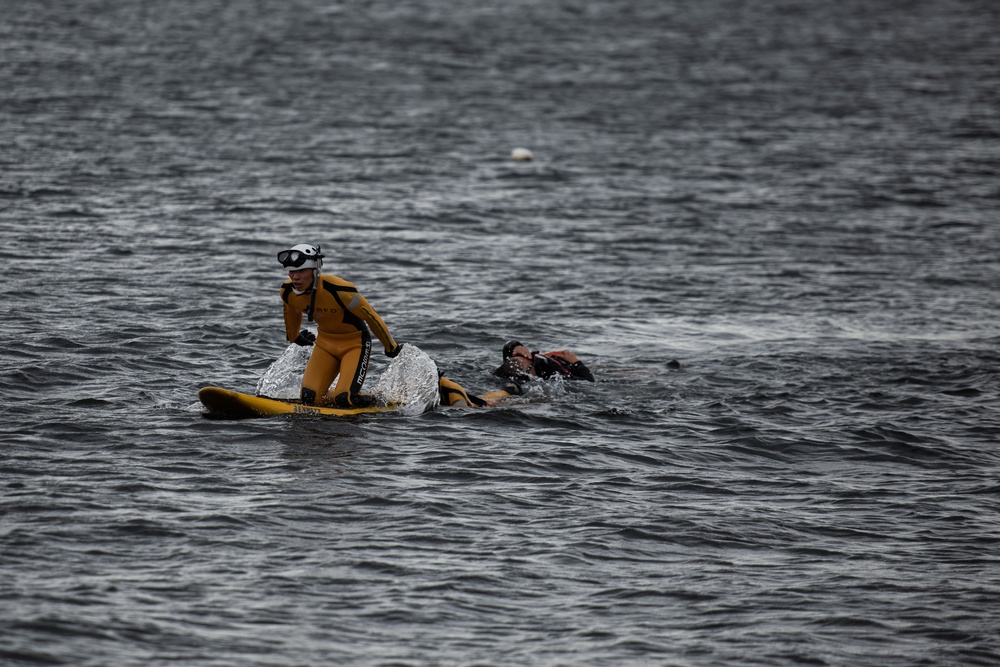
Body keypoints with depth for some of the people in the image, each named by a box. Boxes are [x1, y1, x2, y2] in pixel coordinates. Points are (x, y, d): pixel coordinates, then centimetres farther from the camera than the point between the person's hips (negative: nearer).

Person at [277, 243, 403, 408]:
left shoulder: (338, 290, -32)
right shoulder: (288, 292, -14)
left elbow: (371, 317, -19)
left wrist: (391, 347, -8)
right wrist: (293, 337, 31)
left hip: (355, 343, -5)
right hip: (325, 343, 5)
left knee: (345, 399, -22)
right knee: (310, 397, -10)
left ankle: (378, 401, 10)